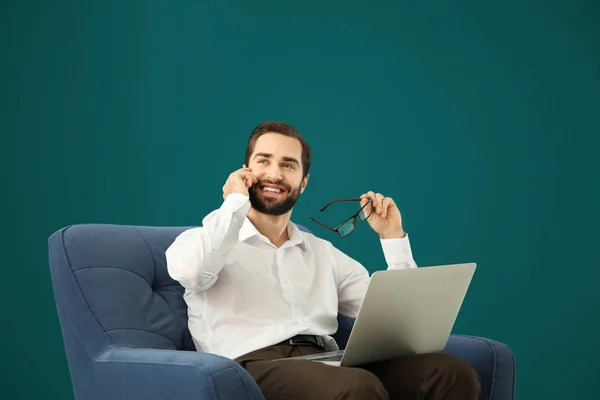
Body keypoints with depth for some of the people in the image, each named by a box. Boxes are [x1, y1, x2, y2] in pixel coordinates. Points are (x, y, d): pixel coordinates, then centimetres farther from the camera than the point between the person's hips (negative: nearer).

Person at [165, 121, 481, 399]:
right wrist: (236, 202, -1)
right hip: (255, 365, -5)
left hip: (325, 364, 5)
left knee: (452, 374, -22)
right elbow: (188, 271, -14)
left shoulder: (324, 253, 27)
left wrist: (392, 237, 16)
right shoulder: (205, 241, 14)